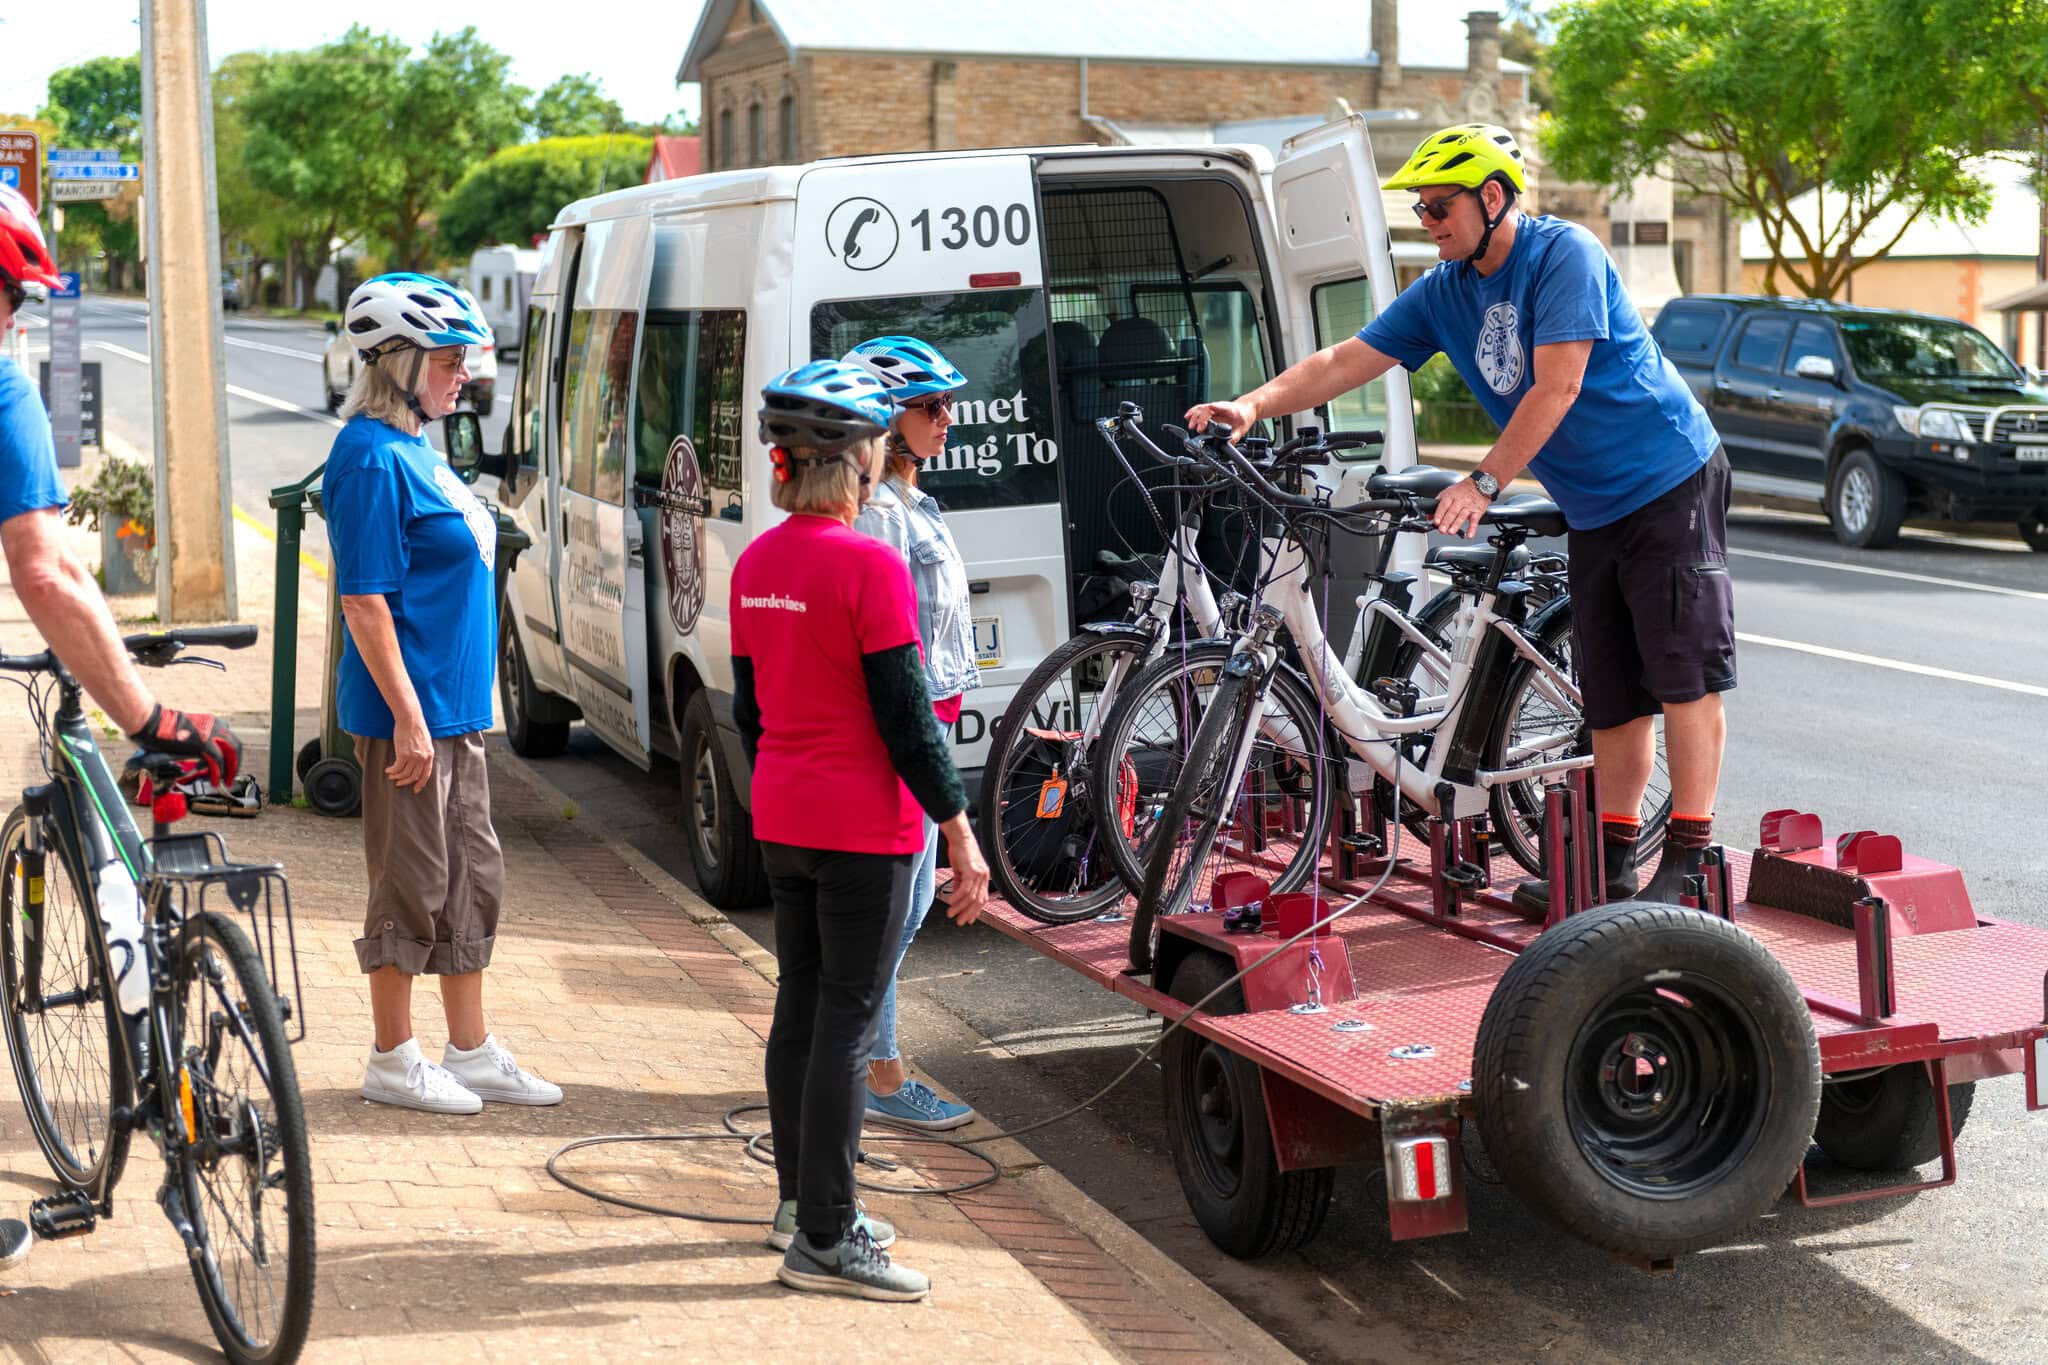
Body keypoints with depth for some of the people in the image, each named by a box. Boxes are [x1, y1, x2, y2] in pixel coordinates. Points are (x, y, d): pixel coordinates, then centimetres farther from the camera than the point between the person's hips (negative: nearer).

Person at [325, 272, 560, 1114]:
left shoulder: (415, 451, 14)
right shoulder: (373, 458, -16)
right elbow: (365, 602, -20)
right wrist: (408, 716, -22)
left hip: (455, 709, 10)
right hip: (408, 712, -10)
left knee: (473, 877, 14)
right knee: (414, 886, 0)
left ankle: (471, 1053, 24)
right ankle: (393, 1063, 13)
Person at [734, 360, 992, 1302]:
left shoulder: (756, 563, 6)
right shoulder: (869, 566, -17)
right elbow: (905, 716, -17)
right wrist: (962, 837, -12)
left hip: (781, 823, 8)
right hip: (864, 827, -8)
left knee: (800, 1005, 16)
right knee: (846, 1020, -2)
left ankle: (800, 1201, 28)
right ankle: (824, 1241, 4)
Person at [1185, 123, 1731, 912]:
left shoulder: (1563, 255, -17)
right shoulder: (1444, 292, 5)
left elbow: (1557, 388, -24)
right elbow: (1345, 361, 2)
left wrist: (1484, 482, -25)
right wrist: (1253, 406, -12)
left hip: (1668, 483, -8)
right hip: (1595, 511, 8)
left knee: (1683, 672, -8)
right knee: (1610, 691, 9)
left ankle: (1689, 863, -7)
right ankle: (1611, 862, 13)